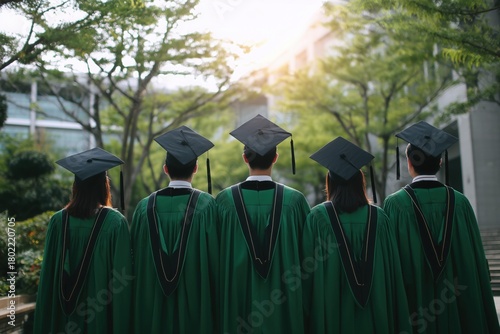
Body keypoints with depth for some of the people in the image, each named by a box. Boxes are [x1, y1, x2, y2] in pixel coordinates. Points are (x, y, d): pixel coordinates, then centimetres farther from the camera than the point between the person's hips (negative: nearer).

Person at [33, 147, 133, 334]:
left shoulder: (58, 220, -6)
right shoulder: (116, 222, -15)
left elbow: (48, 275, 0)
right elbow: (122, 274, -14)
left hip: (65, 313, 3)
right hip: (103, 312, -3)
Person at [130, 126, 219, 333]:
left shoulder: (146, 206, -4)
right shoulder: (205, 204, -11)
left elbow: (135, 259, 2)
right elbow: (214, 256, -9)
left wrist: (141, 301, 14)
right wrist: (215, 301, 3)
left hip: (152, 306, 2)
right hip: (195, 303, -2)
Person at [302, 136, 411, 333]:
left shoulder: (318, 216, -9)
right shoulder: (378, 217, -2)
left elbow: (308, 267, -8)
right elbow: (393, 271, 0)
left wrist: (308, 312, 3)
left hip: (331, 312, -2)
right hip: (374, 314, 2)